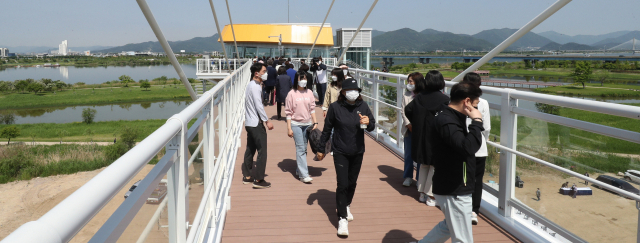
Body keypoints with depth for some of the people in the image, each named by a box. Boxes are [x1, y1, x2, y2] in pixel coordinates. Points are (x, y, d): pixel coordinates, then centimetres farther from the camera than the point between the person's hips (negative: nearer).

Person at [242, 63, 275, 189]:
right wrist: (267, 121, -17)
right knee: (262, 151, -5)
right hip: (256, 124, -10)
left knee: (250, 150, 14)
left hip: (249, 123, 10)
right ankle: (258, 179, -2)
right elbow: (259, 106, -21)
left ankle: (247, 176, 22)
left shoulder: (251, 85, 14)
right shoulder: (255, 87, -16)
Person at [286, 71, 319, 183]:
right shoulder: (292, 94, -6)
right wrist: (289, 128, -8)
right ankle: (304, 175, -9)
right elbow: (288, 112, -5)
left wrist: (315, 122, 4)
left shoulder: (309, 93, 6)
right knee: (300, 148, -8)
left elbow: (312, 109, 12)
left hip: (307, 124, 4)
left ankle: (299, 170, 26)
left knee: (304, 148, 11)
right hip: (296, 124, -4)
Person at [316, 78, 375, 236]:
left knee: (352, 183, 17)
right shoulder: (335, 107, -12)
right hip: (340, 152, -3)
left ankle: (347, 206, 42)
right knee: (342, 184, -7)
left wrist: (368, 123, -25)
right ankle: (342, 219, 3)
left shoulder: (363, 106, -5)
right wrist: (321, 149, 3)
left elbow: (372, 126, -1)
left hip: (357, 152, 3)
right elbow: (327, 129, -3)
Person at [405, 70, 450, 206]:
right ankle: (431, 196, 10)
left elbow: (408, 110, 2)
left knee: (424, 164, 18)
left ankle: (422, 193, 25)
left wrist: (415, 123, 11)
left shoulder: (420, 96, -2)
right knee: (435, 165, 6)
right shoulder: (444, 99, -16)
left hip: (421, 137, 5)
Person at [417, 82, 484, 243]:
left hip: (452, 187, 10)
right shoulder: (446, 121, -24)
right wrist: (476, 121, -28)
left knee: (449, 226, 29)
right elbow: (468, 147, -38)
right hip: (454, 191, -10)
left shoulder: (451, 117, 9)